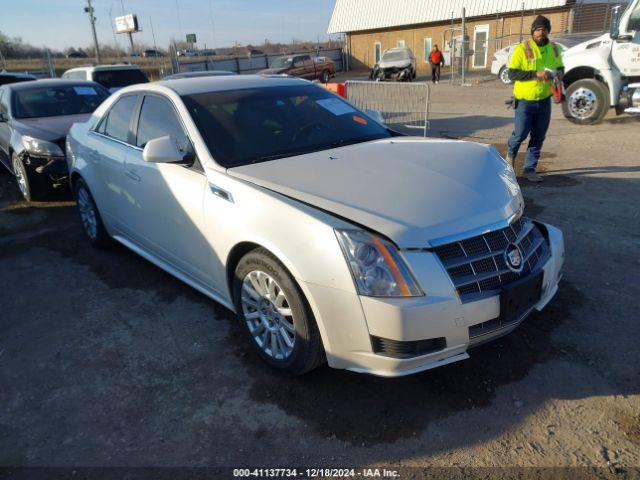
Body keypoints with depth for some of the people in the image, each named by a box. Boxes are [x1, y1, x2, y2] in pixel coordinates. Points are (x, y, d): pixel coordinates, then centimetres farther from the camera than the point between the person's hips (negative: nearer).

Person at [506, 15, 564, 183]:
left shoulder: (554, 49, 7)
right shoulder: (522, 49, -10)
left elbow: (560, 67, 21)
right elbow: (512, 74, -16)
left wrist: (559, 73, -4)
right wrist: (536, 74, -25)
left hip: (545, 101, 5)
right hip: (525, 100, -5)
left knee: (538, 137, 6)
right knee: (521, 133, -2)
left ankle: (530, 169, 17)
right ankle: (511, 152, 32)